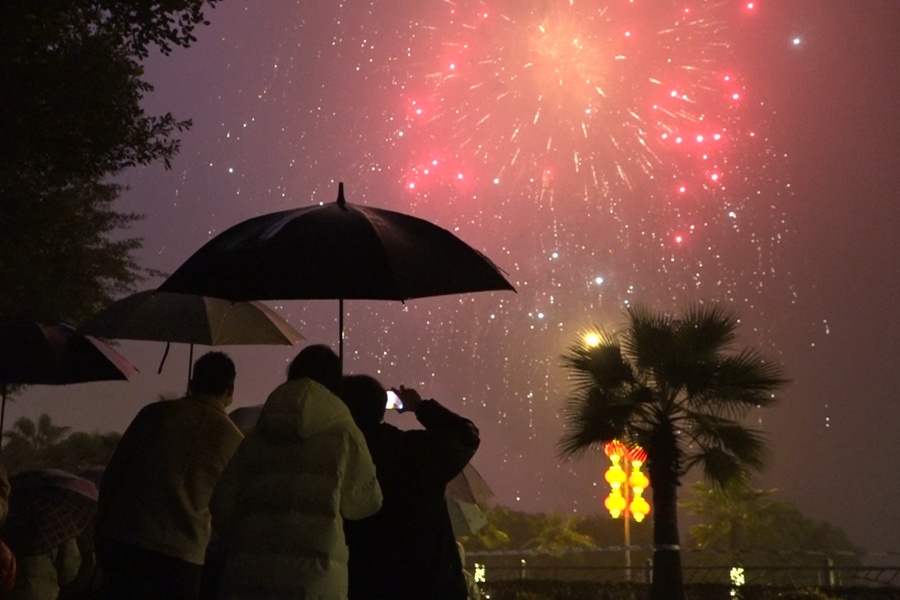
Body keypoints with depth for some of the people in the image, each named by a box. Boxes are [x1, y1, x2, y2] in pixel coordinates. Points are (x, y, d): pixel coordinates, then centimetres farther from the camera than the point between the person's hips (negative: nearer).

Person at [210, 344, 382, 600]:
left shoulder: (258, 435, 11)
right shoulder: (341, 432, 2)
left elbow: (223, 502, 9)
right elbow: (366, 500, 12)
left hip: (250, 571, 3)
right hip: (314, 574, -3)